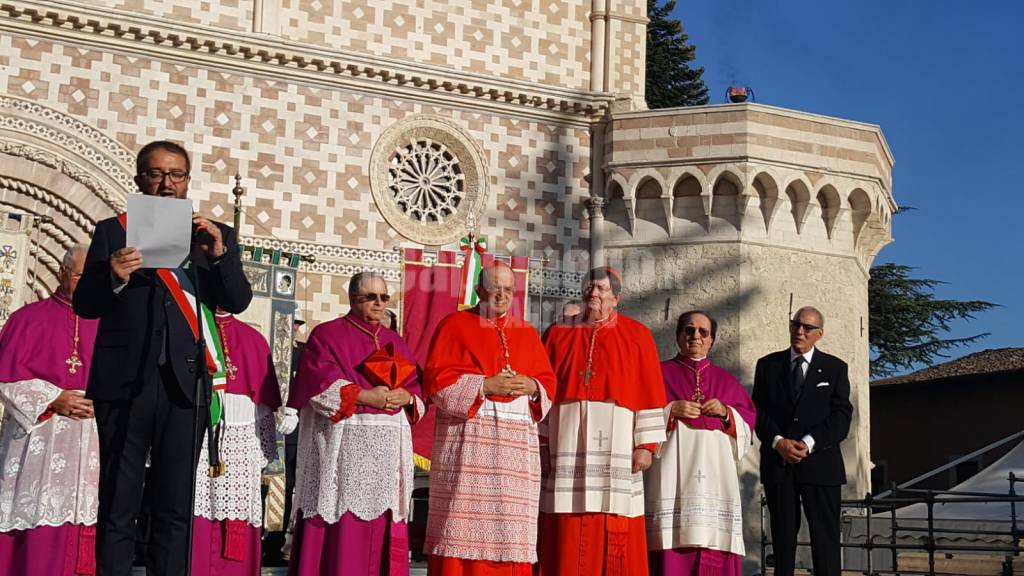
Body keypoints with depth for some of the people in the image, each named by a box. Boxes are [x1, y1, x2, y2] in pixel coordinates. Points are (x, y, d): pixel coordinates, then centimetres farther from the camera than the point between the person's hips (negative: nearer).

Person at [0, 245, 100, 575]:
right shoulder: (30, 319, 2)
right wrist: (54, 400, -13)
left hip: (91, 446, 3)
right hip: (40, 444, -3)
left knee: (83, 524, 1)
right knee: (41, 527, -7)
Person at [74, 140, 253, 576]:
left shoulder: (214, 235, 13)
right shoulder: (113, 231, 10)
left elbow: (238, 302, 4)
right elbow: (84, 304, 5)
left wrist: (220, 255, -14)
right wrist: (113, 279, -16)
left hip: (185, 381, 1)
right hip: (125, 379, -1)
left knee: (176, 508, 5)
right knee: (118, 507, 0)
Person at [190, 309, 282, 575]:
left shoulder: (253, 339, 14)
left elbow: (264, 404, 13)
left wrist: (264, 452, 8)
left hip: (241, 449, 2)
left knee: (238, 531, 1)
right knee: (192, 526, -6)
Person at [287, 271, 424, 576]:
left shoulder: (395, 342, 20)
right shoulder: (327, 334, 3)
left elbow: (417, 387, 15)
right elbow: (321, 385, -10)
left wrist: (406, 397, -6)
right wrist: (365, 396, -16)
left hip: (390, 446, 5)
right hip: (345, 445, -5)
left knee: (383, 529, 3)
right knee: (343, 529, -9)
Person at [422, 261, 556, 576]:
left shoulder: (527, 332, 17)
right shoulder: (455, 325, 5)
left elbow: (548, 381, 16)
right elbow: (437, 379, -4)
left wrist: (532, 386, -6)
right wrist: (485, 386, -13)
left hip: (517, 440, 4)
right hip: (467, 437, -4)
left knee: (511, 526, 0)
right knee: (465, 516, -8)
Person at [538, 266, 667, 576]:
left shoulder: (636, 336, 7)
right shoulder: (559, 334, 13)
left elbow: (649, 393, 3)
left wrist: (646, 444, -4)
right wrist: (541, 444, 3)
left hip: (616, 450, -1)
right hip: (569, 449, 2)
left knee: (616, 541, -2)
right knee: (568, 543, -1)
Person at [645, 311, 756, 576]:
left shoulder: (727, 381, 20)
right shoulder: (660, 373, 13)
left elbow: (748, 423, 14)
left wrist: (726, 413, -4)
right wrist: (671, 410, -10)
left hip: (715, 477, 2)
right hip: (672, 477, -2)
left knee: (714, 541, -7)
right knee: (673, 539, -13)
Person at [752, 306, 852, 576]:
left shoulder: (835, 368, 8)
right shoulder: (768, 365, 12)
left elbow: (841, 416, 0)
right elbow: (758, 411, 5)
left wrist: (809, 443, -13)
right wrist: (778, 442, -12)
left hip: (819, 463, -1)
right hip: (777, 463, 1)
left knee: (825, 538, -3)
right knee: (783, 536, 4)